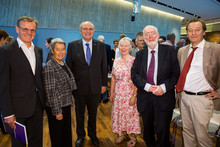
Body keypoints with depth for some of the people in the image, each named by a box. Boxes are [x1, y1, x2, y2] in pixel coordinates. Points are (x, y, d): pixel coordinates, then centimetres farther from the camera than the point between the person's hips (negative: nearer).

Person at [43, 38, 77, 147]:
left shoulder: (63, 64, 5)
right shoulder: (49, 67, -19)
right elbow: (50, 92, -20)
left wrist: (70, 101, 15)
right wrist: (57, 112, -17)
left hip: (66, 104, 8)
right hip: (56, 106, -7)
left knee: (67, 133, 22)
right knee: (57, 135, 12)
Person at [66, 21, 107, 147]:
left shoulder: (101, 46, 0)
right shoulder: (72, 45, -2)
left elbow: (104, 66, 2)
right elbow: (68, 66, -1)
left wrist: (104, 84, 1)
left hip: (95, 87, 1)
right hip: (79, 87, 0)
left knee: (93, 113, 18)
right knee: (79, 113, 17)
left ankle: (92, 134, 42)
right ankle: (80, 135, 41)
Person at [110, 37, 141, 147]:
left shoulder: (134, 61, -9)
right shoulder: (116, 61, 5)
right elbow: (113, 78, 10)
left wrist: (134, 95, -17)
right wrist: (111, 93, 8)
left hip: (130, 92, -4)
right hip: (118, 93, 5)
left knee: (130, 112, 5)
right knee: (119, 112, 13)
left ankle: (132, 136, 25)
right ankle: (123, 133, 33)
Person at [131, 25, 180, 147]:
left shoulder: (169, 51, 1)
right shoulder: (140, 54, 8)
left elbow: (176, 73, -3)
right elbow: (134, 74, 1)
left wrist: (163, 87, -17)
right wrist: (147, 86, -14)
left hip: (164, 97, -2)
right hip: (145, 97, 3)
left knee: (162, 130, 2)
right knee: (147, 130, 17)